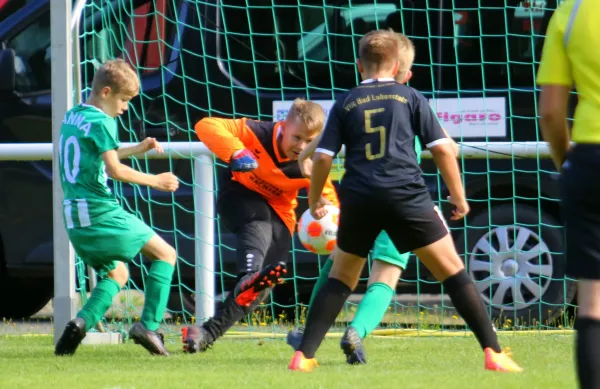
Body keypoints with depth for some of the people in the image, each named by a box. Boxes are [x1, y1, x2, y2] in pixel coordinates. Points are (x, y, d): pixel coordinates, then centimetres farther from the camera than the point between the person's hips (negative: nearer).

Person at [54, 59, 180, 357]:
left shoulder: (71, 117, 15)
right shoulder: (101, 122, -11)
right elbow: (114, 170, -17)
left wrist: (136, 149, 24)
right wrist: (155, 181, -7)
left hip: (75, 219, 8)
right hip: (102, 212, -8)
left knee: (116, 273, 24)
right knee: (165, 254, 3)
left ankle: (82, 321, 1)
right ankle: (148, 325, -10)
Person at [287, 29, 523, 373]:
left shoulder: (345, 104, 12)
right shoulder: (411, 98, 9)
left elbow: (323, 157, 7)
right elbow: (442, 148, 5)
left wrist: (315, 201, 21)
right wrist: (458, 196, 14)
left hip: (358, 200, 2)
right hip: (406, 196, -2)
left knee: (342, 277, 18)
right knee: (453, 271, 3)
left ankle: (303, 356, 10)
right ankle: (493, 352, -5)